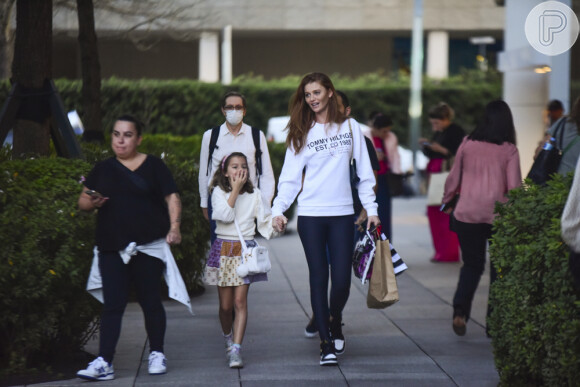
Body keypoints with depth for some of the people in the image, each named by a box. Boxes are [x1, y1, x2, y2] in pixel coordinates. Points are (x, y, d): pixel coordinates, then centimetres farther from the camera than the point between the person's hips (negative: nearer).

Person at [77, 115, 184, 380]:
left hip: (149, 246, -2)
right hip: (112, 249, 2)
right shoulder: (103, 169, 12)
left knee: (150, 301, 5)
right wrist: (92, 202, -8)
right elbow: (82, 201, 15)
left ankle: (156, 354, 20)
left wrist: (174, 226, -13)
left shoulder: (153, 166, 5)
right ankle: (104, 363, -9)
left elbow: (172, 198, 2)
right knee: (113, 304, -4)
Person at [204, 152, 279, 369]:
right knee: (225, 304, 5)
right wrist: (235, 190, -14)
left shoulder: (254, 194, 6)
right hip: (223, 249, 0)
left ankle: (236, 350, -13)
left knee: (240, 300, -10)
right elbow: (224, 216, -16)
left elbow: (265, 221, 7)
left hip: (246, 249, 0)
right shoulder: (219, 192, 0)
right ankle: (228, 339, 33)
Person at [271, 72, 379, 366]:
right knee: (319, 278, 0)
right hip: (310, 215, 0)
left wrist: (371, 209, 2)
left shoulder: (349, 127, 7)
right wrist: (278, 209, -10)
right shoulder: (301, 133, 8)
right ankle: (326, 342, 5)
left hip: (342, 213, 0)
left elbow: (364, 171, 8)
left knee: (342, 278, -5)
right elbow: (290, 177, 4)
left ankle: (335, 322, 25)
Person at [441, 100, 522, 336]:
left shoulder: (468, 144, 1)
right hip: (498, 216, -2)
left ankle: (460, 310, -6)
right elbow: (514, 187, -7)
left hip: (467, 214, 2)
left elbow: (453, 178, 8)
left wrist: (447, 201, 24)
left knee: (471, 265, 15)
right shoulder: (509, 150, -5)